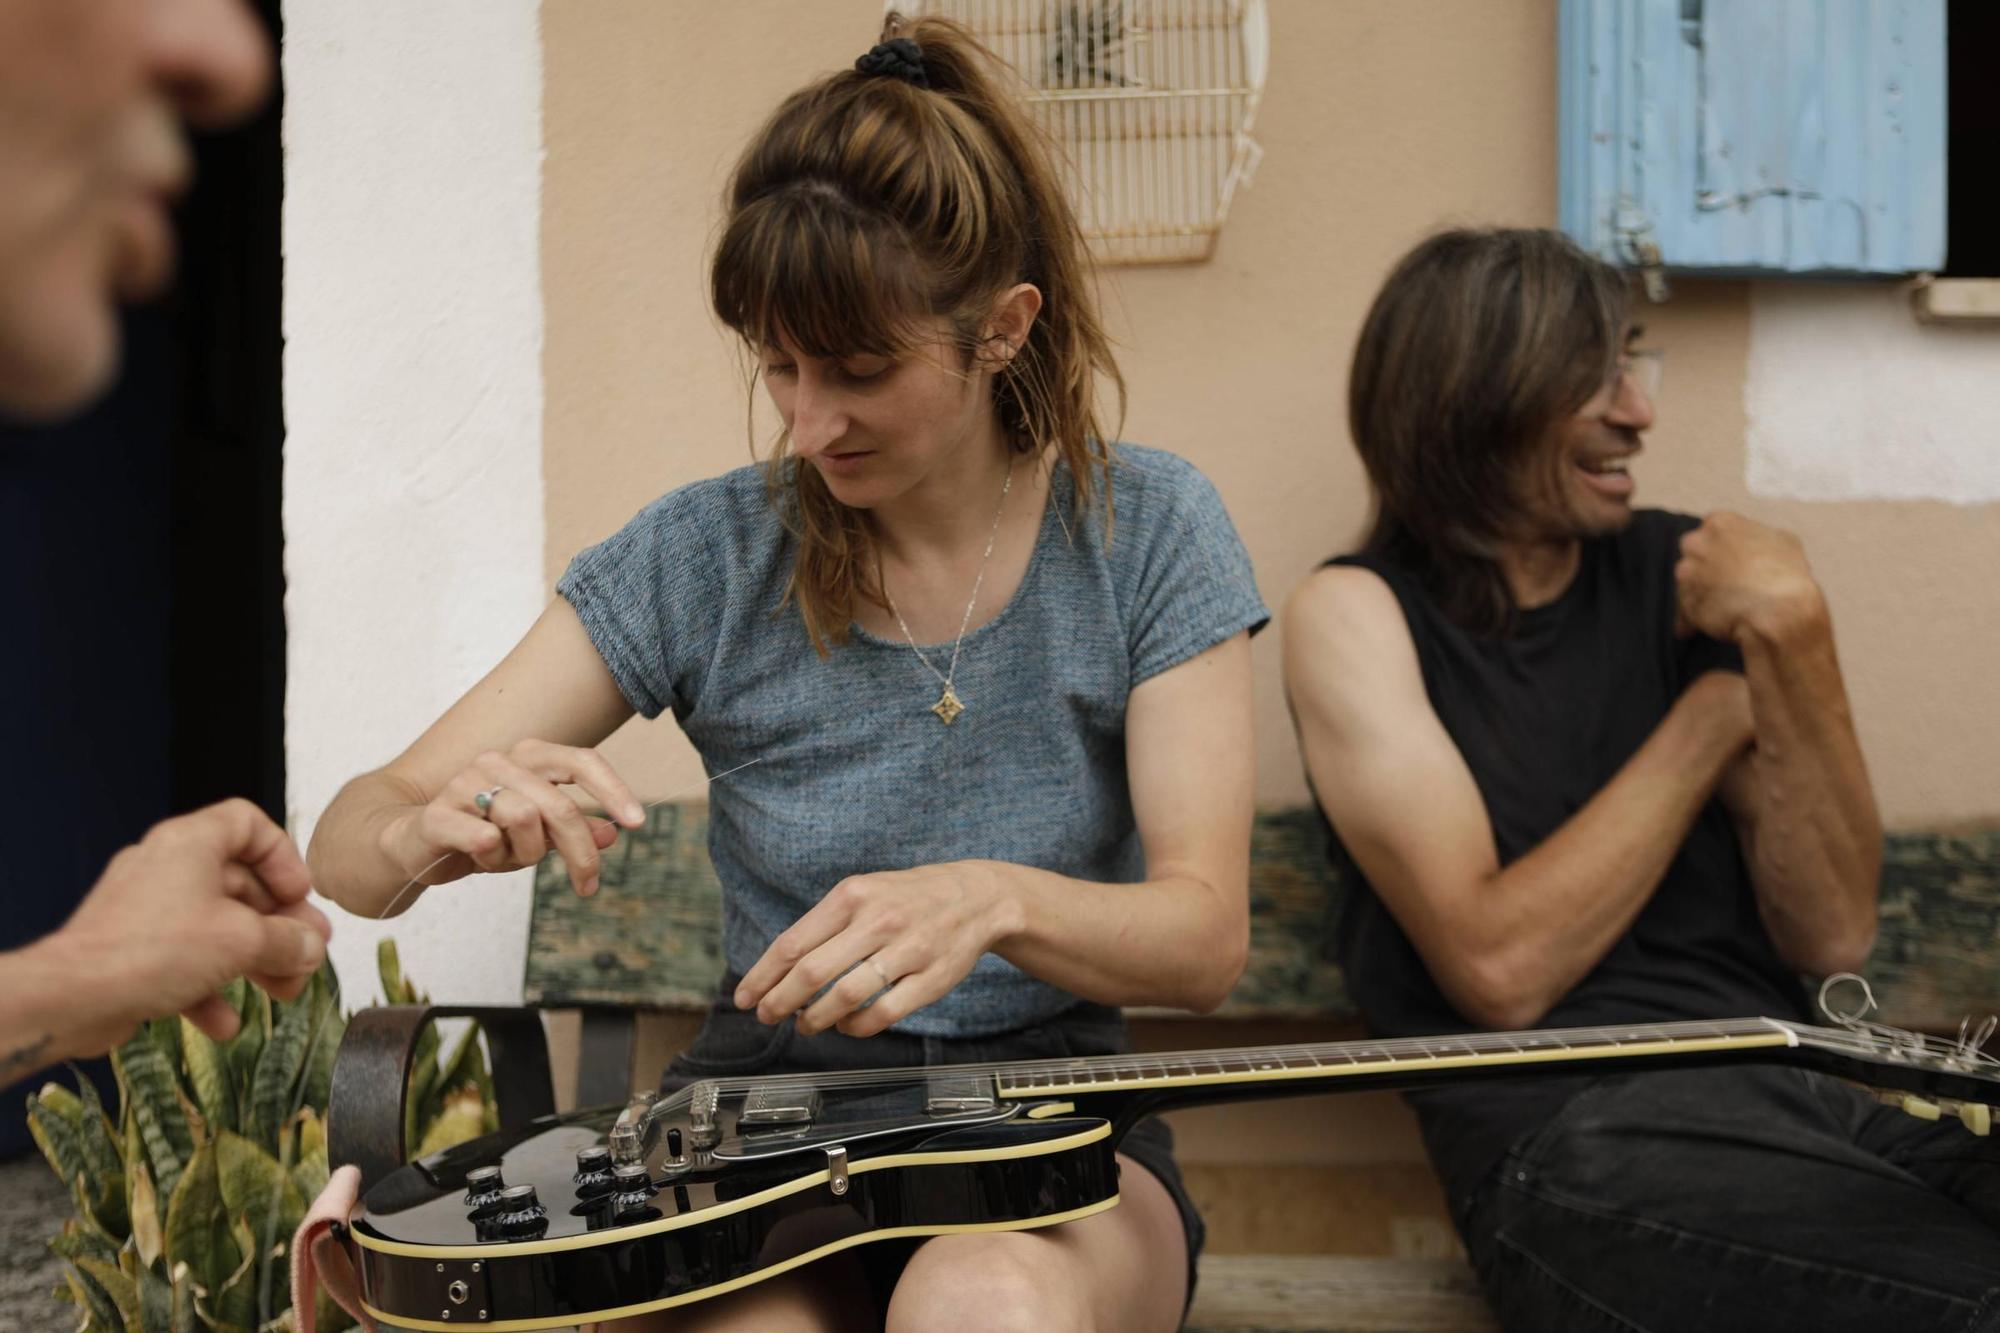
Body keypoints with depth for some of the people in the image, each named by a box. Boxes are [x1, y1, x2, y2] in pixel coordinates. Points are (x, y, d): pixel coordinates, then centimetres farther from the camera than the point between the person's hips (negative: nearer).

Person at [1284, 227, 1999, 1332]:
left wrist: (1789, 639, -8)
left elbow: (1833, 936, 5)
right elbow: (1500, 969, -12)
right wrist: (1715, 713, -3)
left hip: (1804, 1074, 5)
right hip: (1567, 1130, -5)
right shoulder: (1356, 612, 1)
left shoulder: (1682, 570, 12)